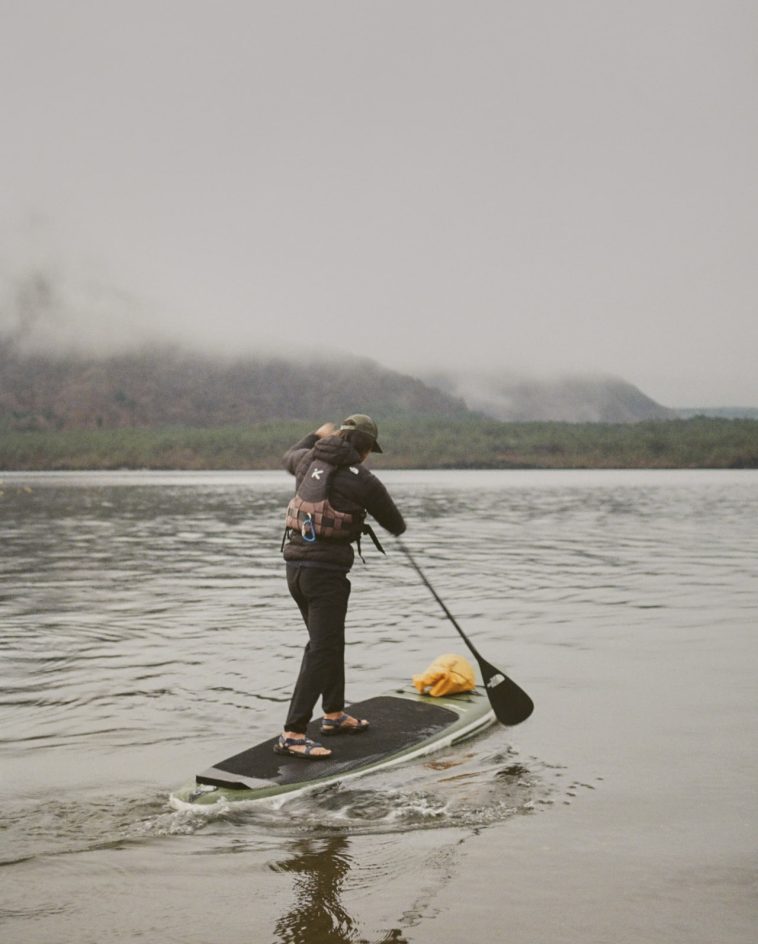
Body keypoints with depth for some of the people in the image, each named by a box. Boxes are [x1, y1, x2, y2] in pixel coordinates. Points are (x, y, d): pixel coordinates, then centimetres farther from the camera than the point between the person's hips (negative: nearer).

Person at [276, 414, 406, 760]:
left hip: (295, 564, 8)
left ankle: (334, 715, 35)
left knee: (329, 641, 22)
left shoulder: (311, 460, 7)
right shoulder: (364, 481, -9)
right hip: (327, 571, -8)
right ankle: (292, 734, -10)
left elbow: (290, 458, 35)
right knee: (321, 652, -6)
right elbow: (397, 526, 5)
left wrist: (316, 435, 50)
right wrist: (374, 510, 28)